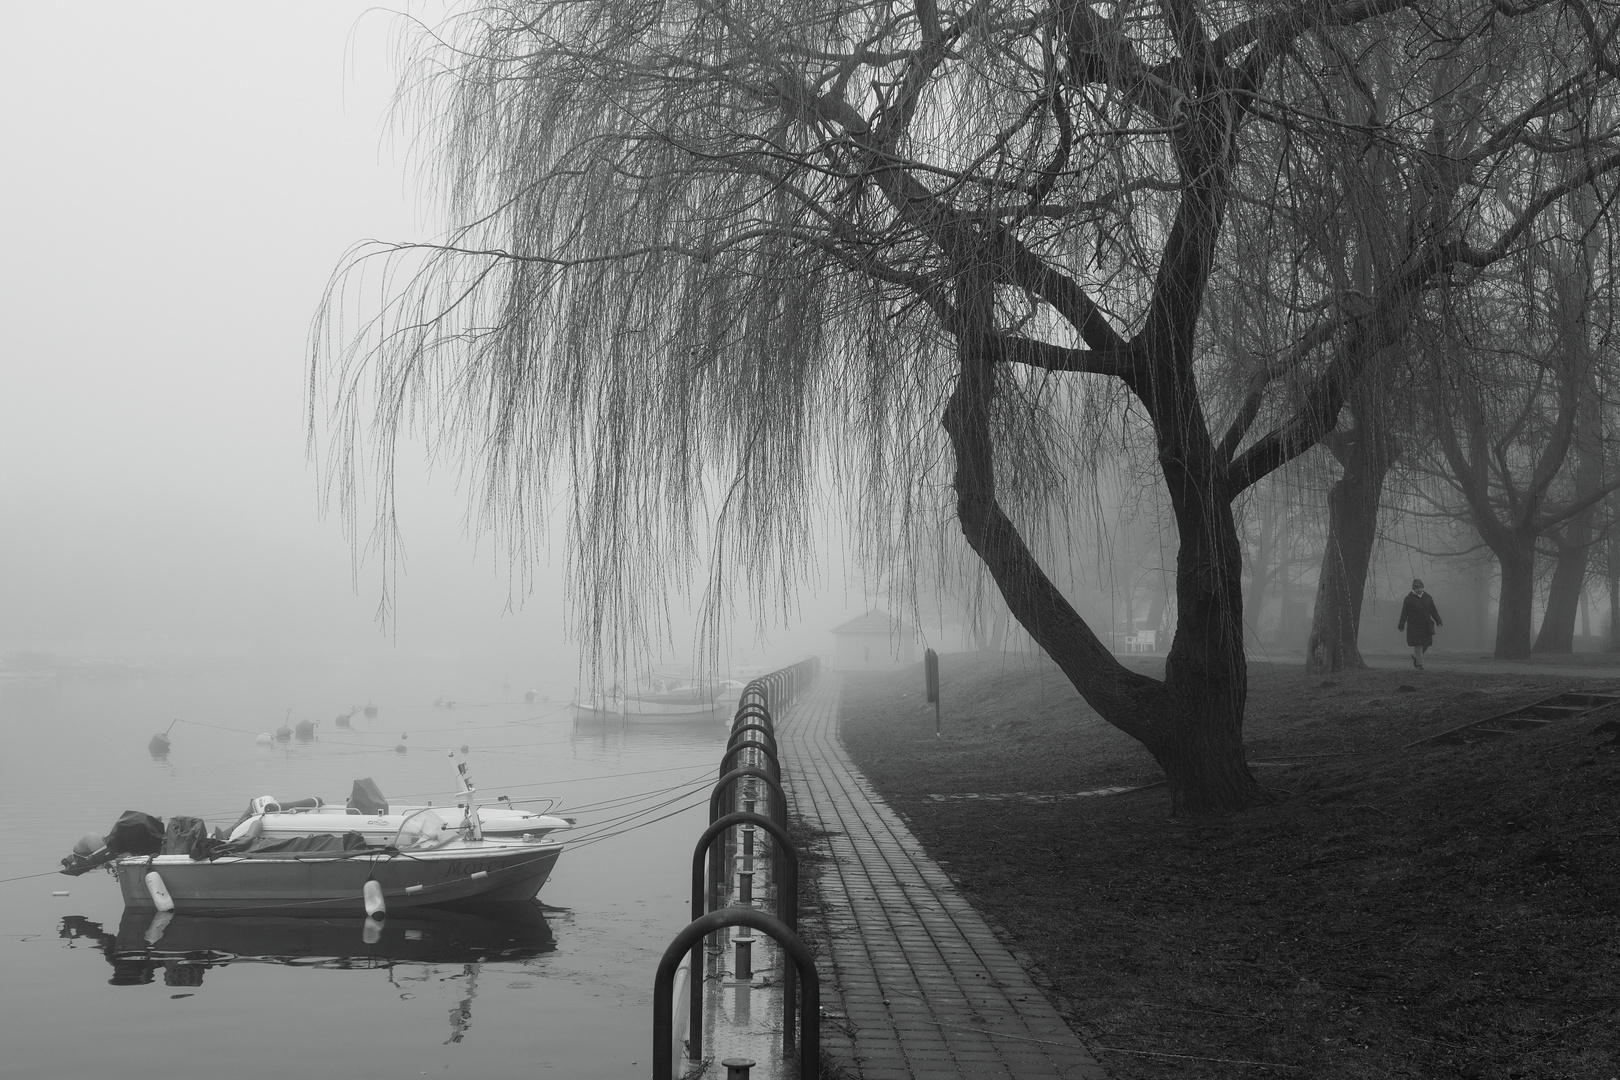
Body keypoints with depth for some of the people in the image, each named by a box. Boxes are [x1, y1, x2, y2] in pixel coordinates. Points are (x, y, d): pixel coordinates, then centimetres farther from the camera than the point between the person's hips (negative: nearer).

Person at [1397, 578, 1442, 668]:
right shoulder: (1409, 599, -5)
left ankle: (1415, 656, 32)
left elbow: (1433, 611, 7)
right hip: (1414, 626, -4)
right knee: (1418, 645, -8)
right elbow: (1404, 613, -6)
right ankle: (1419, 663, -3)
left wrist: (1438, 622, -2)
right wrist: (1401, 625, -8)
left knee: (1426, 643, 7)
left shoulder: (1428, 597, 8)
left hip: (1426, 626, 4)